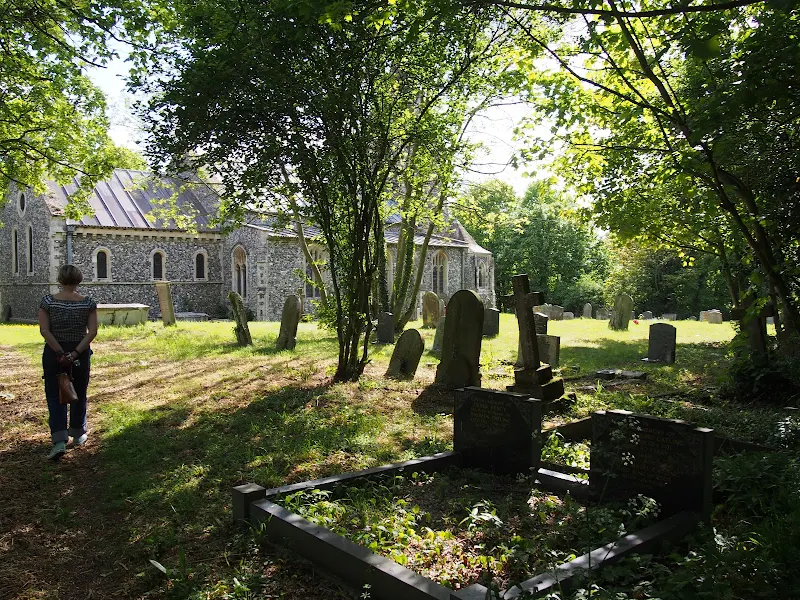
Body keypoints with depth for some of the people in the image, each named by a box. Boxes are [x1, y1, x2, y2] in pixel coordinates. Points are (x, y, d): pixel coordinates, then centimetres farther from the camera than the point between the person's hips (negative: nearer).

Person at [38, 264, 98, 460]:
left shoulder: (48, 301, -6)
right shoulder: (88, 303, -5)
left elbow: (44, 331, -11)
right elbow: (92, 331, -12)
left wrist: (60, 353, -12)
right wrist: (75, 353, -14)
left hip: (53, 352, -1)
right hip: (80, 352, 1)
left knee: (55, 396, 4)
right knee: (79, 394, 16)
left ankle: (59, 441, -7)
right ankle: (78, 435, 30)